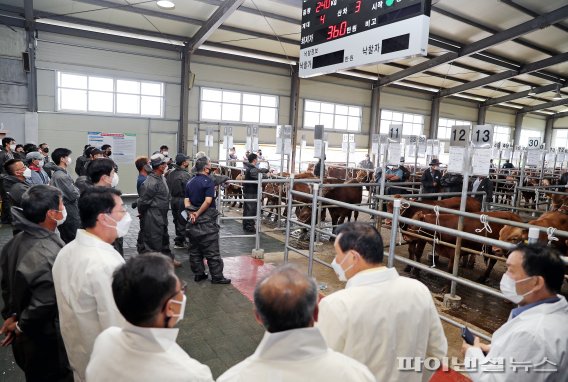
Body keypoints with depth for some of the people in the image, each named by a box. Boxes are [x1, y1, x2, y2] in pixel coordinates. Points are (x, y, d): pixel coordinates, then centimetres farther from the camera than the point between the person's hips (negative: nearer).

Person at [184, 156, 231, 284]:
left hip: (193, 220, 8)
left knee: (194, 249, 14)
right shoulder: (208, 181, -12)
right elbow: (208, 201, -22)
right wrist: (198, 214, -14)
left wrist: (192, 213, -6)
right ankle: (217, 276, 6)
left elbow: (186, 201, 5)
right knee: (212, 250, 0)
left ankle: (198, 274, 22)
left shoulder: (190, 182, 11)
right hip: (207, 220, -7)